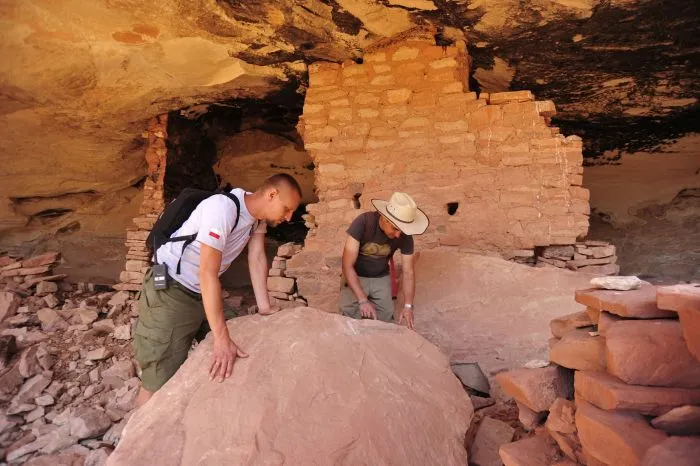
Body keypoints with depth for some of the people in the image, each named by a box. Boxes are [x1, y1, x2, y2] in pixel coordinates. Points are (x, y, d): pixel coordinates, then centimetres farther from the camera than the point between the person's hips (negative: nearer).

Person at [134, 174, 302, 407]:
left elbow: (257, 258, -3)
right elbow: (208, 272, -35)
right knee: (160, 380, -6)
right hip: (170, 290, -8)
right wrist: (222, 339, -38)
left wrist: (265, 309, -9)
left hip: (202, 292, 8)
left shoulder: (259, 214, -3)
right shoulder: (222, 207, -30)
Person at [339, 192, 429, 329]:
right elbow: (347, 265, -27)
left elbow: (408, 272, -9)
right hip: (355, 276, -2)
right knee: (350, 318, -16)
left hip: (381, 278, 3)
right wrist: (363, 300, -33)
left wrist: (408, 306, -22)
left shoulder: (405, 235, -17)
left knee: (385, 319, -11)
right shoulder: (363, 222, -28)